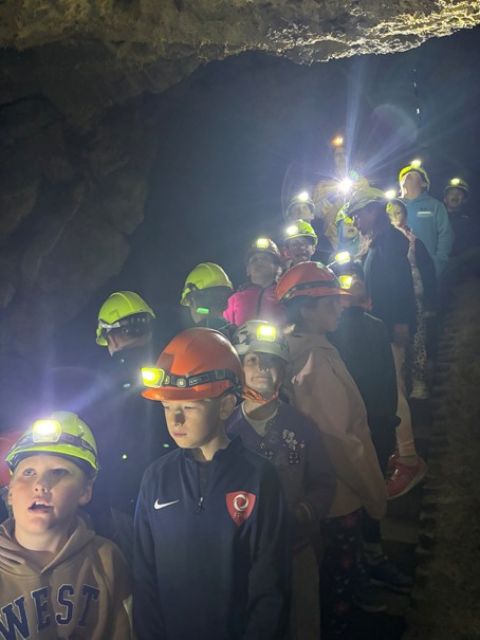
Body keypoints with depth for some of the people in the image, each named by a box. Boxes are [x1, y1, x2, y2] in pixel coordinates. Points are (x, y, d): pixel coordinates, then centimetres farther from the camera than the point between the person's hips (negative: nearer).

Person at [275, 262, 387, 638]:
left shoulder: (296, 351, 2)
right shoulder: (317, 359, -25)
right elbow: (341, 440, -24)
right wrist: (376, 493, -13)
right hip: (340, 498, -9)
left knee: (335, 581, 25)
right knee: (338, 590, 9)